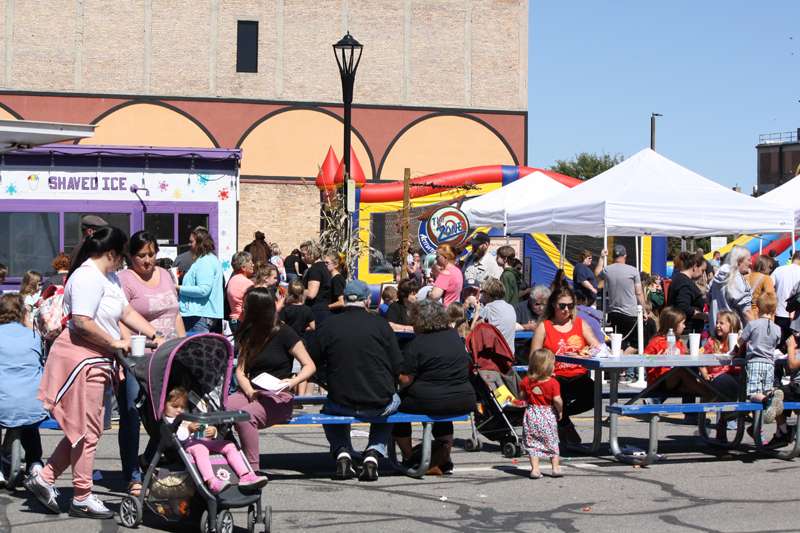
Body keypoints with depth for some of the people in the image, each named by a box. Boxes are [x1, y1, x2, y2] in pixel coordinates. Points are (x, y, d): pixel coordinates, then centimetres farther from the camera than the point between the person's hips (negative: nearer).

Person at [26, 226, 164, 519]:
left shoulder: (109, 277, 17)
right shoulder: (88, 277, -17)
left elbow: (127, 312, 18)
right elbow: (82, 322, -24)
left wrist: (155, 337, 8)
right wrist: (115, 343, -15)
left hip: (96, 360, 11)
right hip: (80, 358, -11)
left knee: (83, 429, 15)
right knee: (87, 430, -3)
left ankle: (44, 479, 20)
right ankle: (82, 498, 6)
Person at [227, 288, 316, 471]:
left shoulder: (284, 333, -1)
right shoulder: (247, 334, 17)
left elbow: (310, 366, -2)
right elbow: (240, 370, 11)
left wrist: (293, 382, -22)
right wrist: (250, 392, -9)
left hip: (277, 398, -5)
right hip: (252, 393, 5)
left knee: (244, 415, -36)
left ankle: (253, 469, -28)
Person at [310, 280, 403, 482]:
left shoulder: (327, 326, -3)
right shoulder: (380, 324, -5)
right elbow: (398, 366, -2)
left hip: (342, 403, 1)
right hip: (379, 403, -1)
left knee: (329, 409, 35)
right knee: (393, 401, 34)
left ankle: (342, 453, 11)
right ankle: (373, 453, 15)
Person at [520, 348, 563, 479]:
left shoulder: (526, 381, -3)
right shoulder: (553, 382, -14)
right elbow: (557, 400, -18)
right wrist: (560, 411, 0)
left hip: (531, 413, 2)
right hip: (548, 414, -2)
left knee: (532, 443, 7)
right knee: (552, 442, 13)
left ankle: (535, 469, 1)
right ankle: (556, 467, 16)